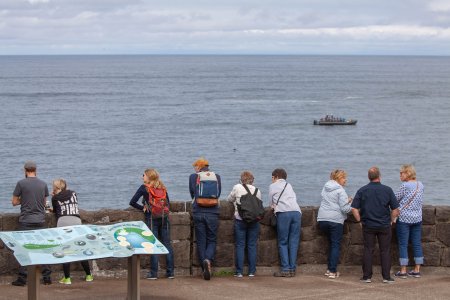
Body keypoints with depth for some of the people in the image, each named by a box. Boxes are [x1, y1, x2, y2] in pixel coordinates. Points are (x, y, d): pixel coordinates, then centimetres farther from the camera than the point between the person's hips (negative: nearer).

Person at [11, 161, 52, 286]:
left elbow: (14, 202, -1)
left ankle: (22, 278, -3)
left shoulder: (21, 183, -6)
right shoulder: (43, 184, 5)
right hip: (40, 221, 3)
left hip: (25, 221, -3)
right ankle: (47, 277, 7)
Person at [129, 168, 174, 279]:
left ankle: (153, 273, -2)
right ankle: (170, 272, 7)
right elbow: (168, 202, 14)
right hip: (164, 218, 4)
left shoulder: (144, 188, -2)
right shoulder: (162, 188, 11)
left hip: (151, 218, -4)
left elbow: (132, 202, -6)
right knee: (167, 244, 6)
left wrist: (142, 208, 7)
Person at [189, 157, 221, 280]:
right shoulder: (216, 177, 8)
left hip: (198, 213, -1)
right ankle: (208, 260, -22)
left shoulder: (193, 177, 2)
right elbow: (218, 194, 13)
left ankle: (205, 269, 4)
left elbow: (192, 194, 8)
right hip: (213, 213, 1)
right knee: (212, 240, 7)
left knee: (201, 241, 7)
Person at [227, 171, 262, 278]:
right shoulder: (257, 190, 5)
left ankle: (239, 271, 1)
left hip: (240, 220, -2)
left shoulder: (237, 188, -2)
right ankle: (252, 271, 7)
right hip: (254, 220, 2)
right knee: (252, 245, 7)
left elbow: (230, 199, 10)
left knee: (240, 245, 3)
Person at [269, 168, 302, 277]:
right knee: (294, 242, 4)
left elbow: (271, 202, 20)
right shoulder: (289, 185, 30)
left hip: (283, 213, -4)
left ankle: (285, 269, -7)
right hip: (296, 212, 4)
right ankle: (292, 269, 1)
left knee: (283, 242, 0)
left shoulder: (273, 186, 18)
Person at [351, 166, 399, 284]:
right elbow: (395, 210, -4)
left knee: (368, 250, 6)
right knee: (385, 251, 6)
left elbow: (354, 208, -6)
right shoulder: (387, 190, -5)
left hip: (368, 226, 1)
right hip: (384, 226, -1)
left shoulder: (362, 190, -4)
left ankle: (367, 276, 7)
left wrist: (360, 220, 5)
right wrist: (390, 220, 10)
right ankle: (386, 277, 6)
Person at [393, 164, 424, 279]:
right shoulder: (420, 185, 6)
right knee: (417, 244, 9)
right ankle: (417, 270, 11)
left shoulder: (405, 186, -14)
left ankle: (403, 271, 0)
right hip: (417, 218, 6)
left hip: (404, 219, -6)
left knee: (403, 244, 0)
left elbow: (395, 199, -7)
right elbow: (421, 201, 13)